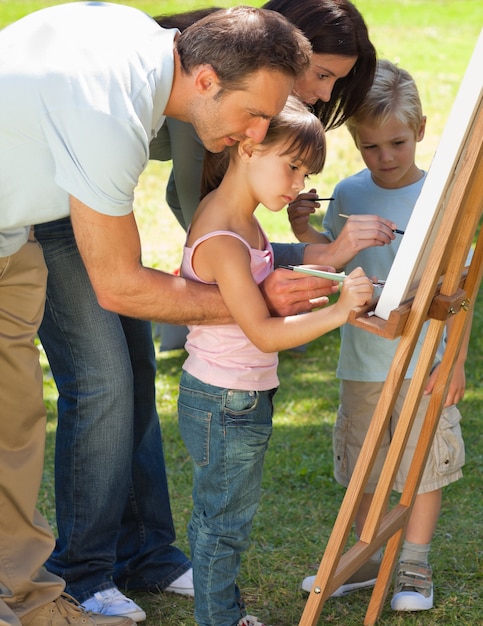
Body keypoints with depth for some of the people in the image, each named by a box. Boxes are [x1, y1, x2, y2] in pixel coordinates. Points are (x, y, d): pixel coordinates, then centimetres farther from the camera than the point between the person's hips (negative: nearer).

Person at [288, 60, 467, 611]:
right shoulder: (349, 194, 0)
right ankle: (366, 560, 32)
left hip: (423, 361, -4)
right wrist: (306, 233, -8)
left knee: (423, 464, 7)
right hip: (361, 361, 4)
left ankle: (415, 567, 23)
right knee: (360, 463, 15)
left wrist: (456, 361, -8)